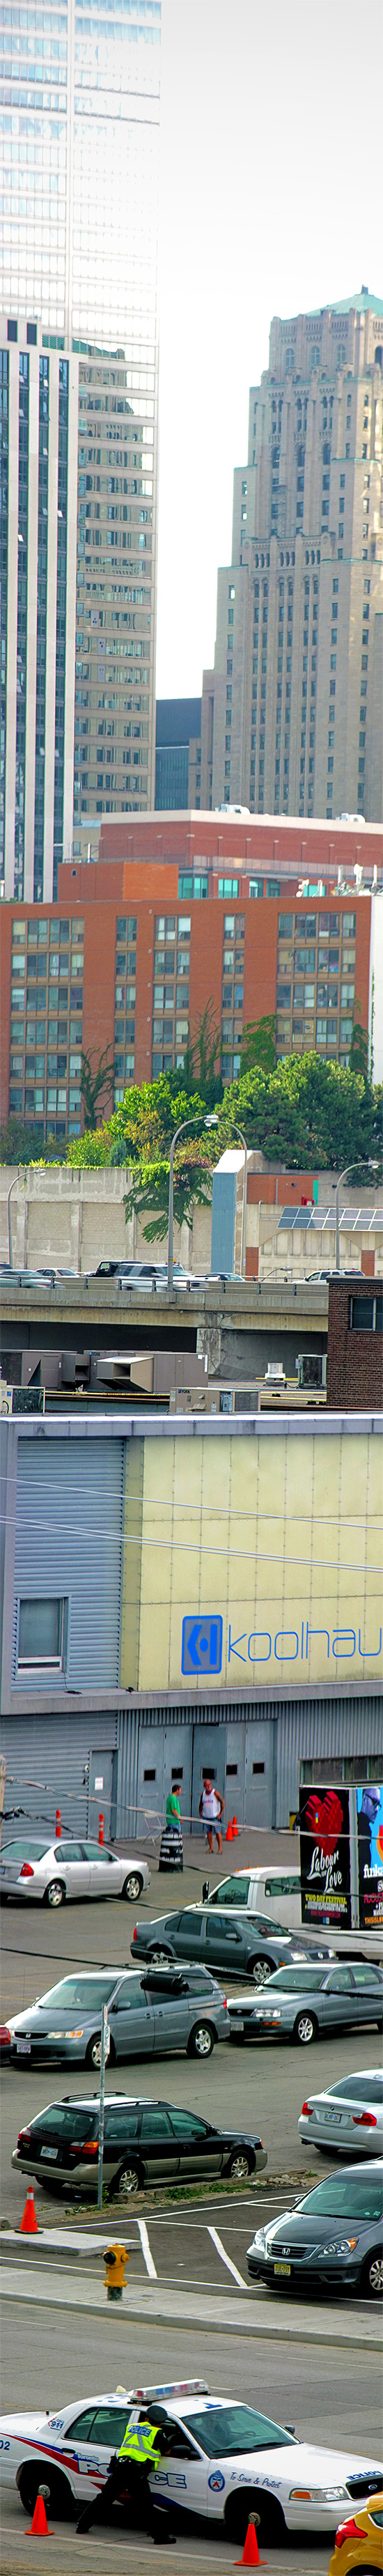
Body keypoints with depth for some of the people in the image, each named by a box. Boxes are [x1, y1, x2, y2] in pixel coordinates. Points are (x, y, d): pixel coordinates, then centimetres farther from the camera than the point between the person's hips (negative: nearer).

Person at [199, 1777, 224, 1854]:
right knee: (209, 1832, 6)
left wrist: (221, 1814, -10)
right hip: (206, 1816, 5)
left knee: (218, 1832, -4)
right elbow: (201, 1804, 20)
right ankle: (211, 1847, 14)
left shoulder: (215, 1793, -8)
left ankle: (220, 1848, 0)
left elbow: (223, 1802, -7)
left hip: (215, 1816, -5)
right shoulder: (203, 1794, 7)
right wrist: (200, 1812, 5)